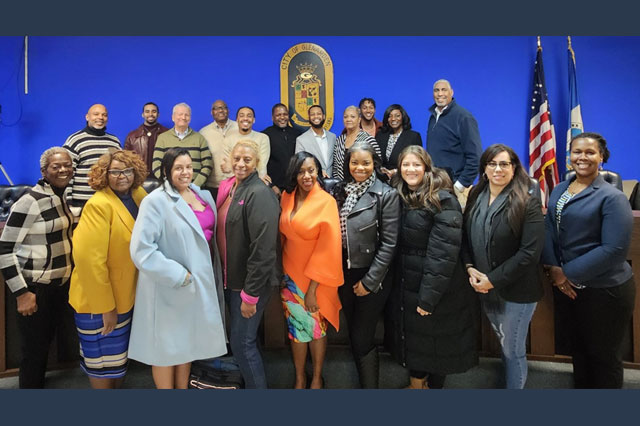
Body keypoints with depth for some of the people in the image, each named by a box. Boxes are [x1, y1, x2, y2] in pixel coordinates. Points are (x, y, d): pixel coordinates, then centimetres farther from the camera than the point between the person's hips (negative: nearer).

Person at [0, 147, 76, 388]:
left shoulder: (62, 198, 6)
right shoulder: (30, 202, -17)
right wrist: (21, 292, -19)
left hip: (61, 283, 7)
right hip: (36, 287, -7)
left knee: (46, 342, 19)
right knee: (34, 349, 3)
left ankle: (39, 385, 37)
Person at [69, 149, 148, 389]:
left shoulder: (139, 195, -1)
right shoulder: (99, 205, -23)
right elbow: (89, 259, -26)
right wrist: (105, 306, -22)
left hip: (126, 295, 7)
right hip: (98, 299, -7)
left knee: (121, 353, 23)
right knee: (104, 358, 9)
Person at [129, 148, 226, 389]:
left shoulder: (203, 195, 3)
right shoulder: (155, 202, -17)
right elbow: (141, 251, -24)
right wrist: (179, 275, -21)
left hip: (200, 280, 7)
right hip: (169, 286, -6)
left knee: (187, 341, 22)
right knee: (166, 346, 11)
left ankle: (183, 387, 40)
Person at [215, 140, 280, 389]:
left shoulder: (259, 194, -19)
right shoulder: (228, 188, 7)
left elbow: (263, 249, -24)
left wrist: (250, 294, -22)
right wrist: (225, 275, 12)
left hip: (250, 282, -8)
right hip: (230, 277, 8)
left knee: (242, 342, 2)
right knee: (240, 338, 21)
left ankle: (257, 385, 22)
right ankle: (247, 380, 41)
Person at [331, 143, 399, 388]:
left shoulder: (386, 195, -11)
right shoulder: (340, 190, 4)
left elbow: (388, 243, -13)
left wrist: (369, 281, -14)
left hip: (371, 278, -5)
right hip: (345, 274, 5)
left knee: (362, 339, 1)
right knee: (353, 335, 17)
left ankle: (370, 386, 20)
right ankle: (363, 380, 36)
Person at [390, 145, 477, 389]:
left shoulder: (442, 200, -17)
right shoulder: (401, 197, 6)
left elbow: (443, 253, -22)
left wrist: (429, 296, -22)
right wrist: (397, 284, 3)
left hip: (438, 287, -7)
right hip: (408, 284, 7)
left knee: (437, 341, 10)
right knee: (413, 334, 20)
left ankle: (434, 385, 32)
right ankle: (416, 382, 40)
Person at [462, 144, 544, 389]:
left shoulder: (528, 200, -14)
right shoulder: (476, 196, 2)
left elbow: (530, 252, -19)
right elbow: (466, 236, 8)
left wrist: (493, 279, -19)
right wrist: (470, 268, -8)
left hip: (516, 290, -5)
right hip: (485, 288, 5)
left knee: (513, 350, 8)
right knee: (503, 343, 22)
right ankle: (510, 380, 43)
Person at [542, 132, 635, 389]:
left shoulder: (612, 198, -14)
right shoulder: (559, 190, 6)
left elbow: (614, 249, -22)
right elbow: (549, 230, 3)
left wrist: (569, 273, -19)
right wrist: (553, 268, -11)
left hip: (605, 290, -6)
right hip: (568, 287, 6)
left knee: (603, 357, 12)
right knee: (578, 348, 23)